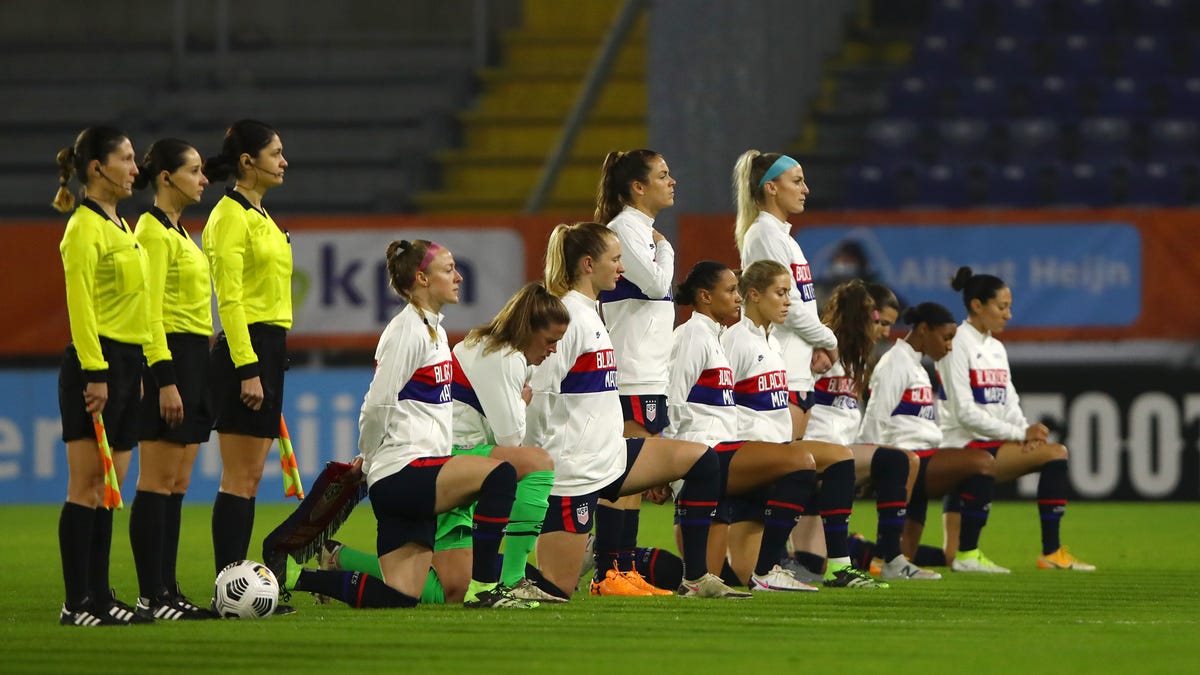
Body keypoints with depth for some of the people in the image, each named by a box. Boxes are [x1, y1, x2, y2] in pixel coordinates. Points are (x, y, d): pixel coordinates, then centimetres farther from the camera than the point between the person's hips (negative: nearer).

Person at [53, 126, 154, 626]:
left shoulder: (120, 226, 17)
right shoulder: (85, 228, -10)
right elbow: (80, 304, -16)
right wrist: (94, 373, -20)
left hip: (126, 363, 9)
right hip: (96, 363, -9)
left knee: (107, 488, 8)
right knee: (86, 486, -8)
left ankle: (100, 597, 10)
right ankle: (76, 604, -8)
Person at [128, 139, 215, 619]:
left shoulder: (178, 231, 19)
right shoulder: (154, 230, -11)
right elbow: (150, 311, -17)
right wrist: (165, 380, -22)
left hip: (193, 360, 10)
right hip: (169, 357, -10)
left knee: (177, 484, 8)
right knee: (158, 480, -9)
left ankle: (167, 592, 9)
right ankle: (152, 597, -9)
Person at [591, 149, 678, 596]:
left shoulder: (643, 229, 20)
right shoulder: (624, 227, -10)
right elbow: (656, 283, -17)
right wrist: (665, 250, 0)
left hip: (648, 372, 10)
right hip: (629, 373, -10)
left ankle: (626, 570, 9)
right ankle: (607, 574, -13)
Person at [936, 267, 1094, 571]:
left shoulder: (996, 348, 18)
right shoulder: (958, 344, -8)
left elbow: (1009, 406, 13)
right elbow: (965, 412, -16)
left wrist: (1027, 431, -9)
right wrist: (1020, 434, -17)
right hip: (963, 446, -9)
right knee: (1054, 453, -20)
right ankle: (1051, 552, -17)